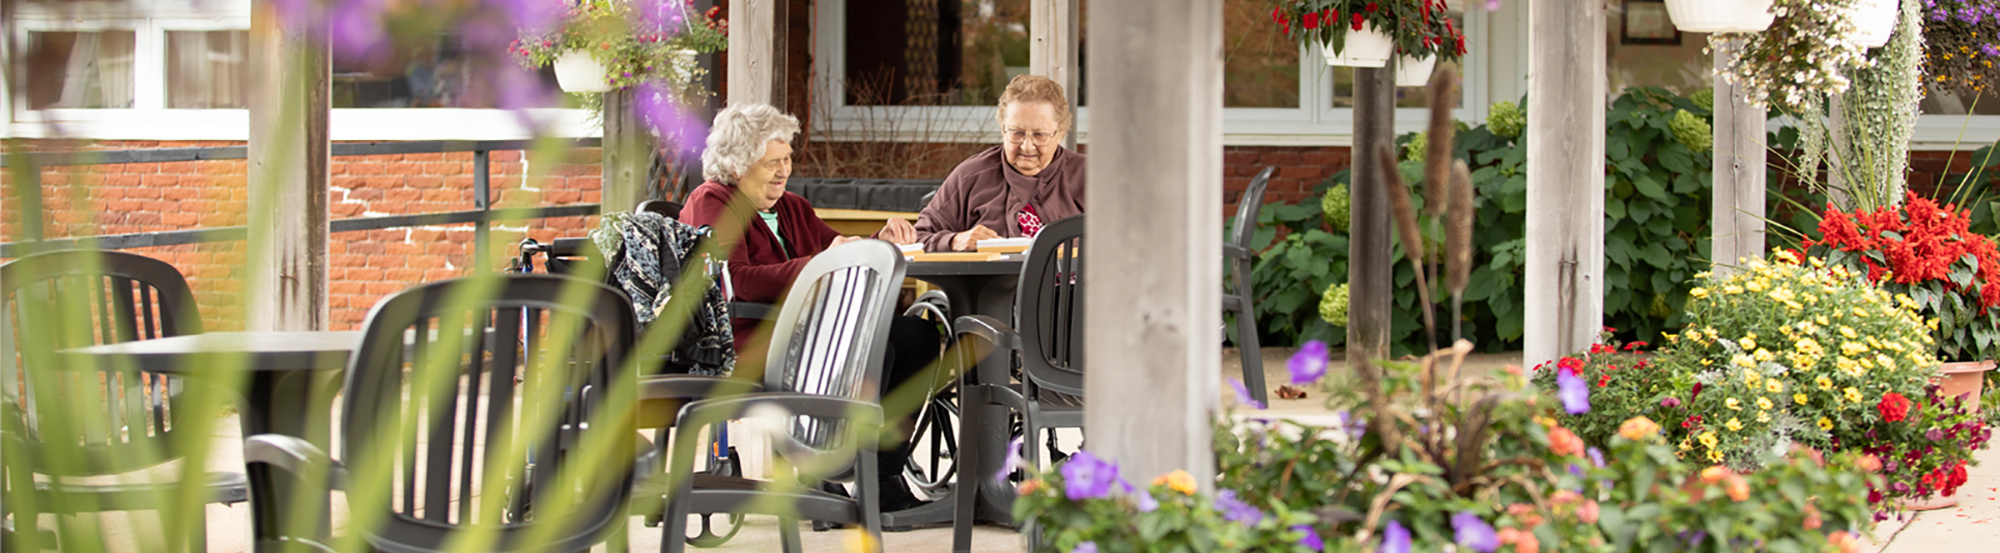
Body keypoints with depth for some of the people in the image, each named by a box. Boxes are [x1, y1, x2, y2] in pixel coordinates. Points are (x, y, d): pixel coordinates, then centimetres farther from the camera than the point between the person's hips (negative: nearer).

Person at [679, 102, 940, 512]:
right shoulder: (711, 205, -3)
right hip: (748, 344, -9)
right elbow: (737, 283, -18)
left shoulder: (792, 208, 24)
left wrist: (881, 242, 0)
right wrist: (820, 264, -26)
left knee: (918, 335, -11)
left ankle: (886, 475, -15)